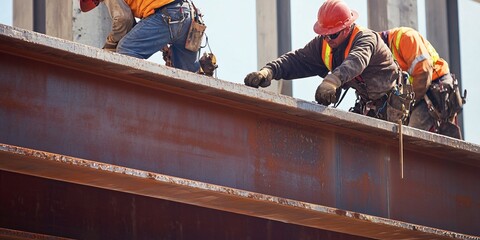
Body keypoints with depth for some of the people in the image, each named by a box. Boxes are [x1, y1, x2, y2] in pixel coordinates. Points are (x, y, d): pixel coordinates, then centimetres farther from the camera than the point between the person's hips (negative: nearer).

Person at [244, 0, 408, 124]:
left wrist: (332, 81, -68)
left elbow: (356, 61, -49)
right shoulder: (323, 44, -4)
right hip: (366, 104, 7)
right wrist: (269, 71, -36)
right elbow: (296, 59, -15)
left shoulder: (366, 39, -26)